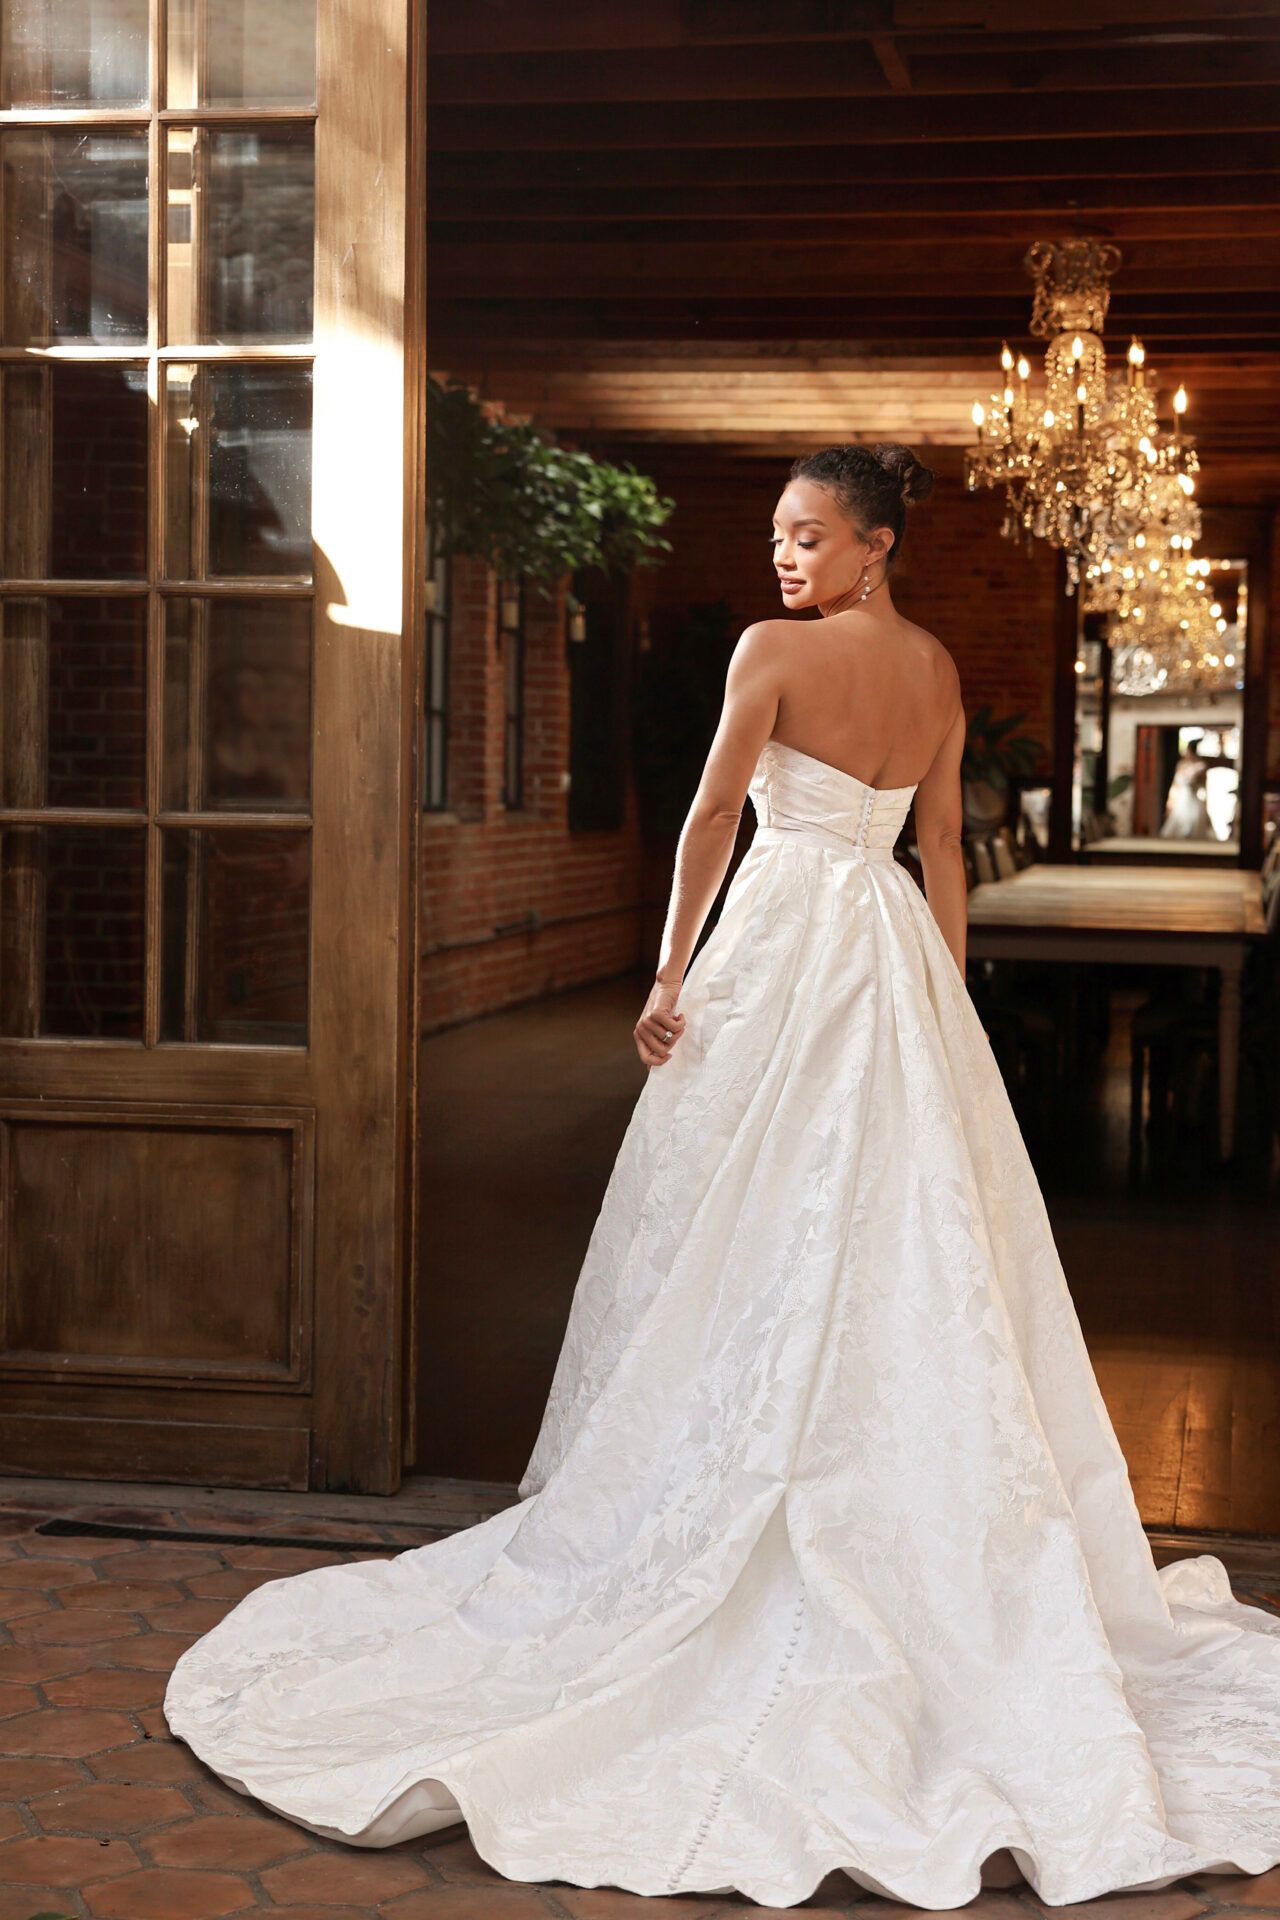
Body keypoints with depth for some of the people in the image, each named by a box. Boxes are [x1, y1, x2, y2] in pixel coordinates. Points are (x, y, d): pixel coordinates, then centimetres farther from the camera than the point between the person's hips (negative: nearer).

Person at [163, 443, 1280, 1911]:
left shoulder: (774, 649, -8)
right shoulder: (940, 668, 10)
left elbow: (712, 817, -10)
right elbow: (944, 850, 12)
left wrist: (672, 975, -4)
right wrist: (945, 1007, 16)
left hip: (785, 937, -6)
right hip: (900, 952, 6)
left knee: (756, 1245, 0)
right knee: (914, 1258, 7)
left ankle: (725, 1533, 8)